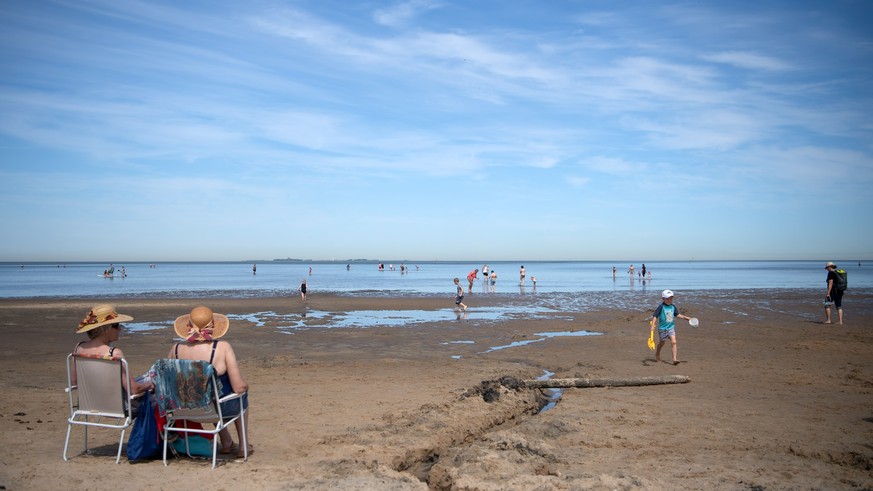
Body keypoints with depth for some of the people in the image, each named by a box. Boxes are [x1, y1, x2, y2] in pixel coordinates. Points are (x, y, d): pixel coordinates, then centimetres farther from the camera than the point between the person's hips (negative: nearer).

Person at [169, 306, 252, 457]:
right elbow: (239, 387, -21)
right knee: (242, 395, 31)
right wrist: (245, 385, 2)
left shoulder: (176, 349, -12)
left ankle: (227, 443, 48)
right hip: (221, 407, -3)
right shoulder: (223, 347, -23)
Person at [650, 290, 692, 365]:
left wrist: (684, 317, 7)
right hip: (662, 328, -3)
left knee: (673, 342, -11)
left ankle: (675, 359, -15)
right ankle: (657, 355, 40)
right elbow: (655, 316, -19)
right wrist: (653, 326, -28)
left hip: (671, 327, 3)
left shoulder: (673, 306, 2)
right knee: (662, 342, 14)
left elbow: (677, 315, 18)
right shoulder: (661, 307, -15)